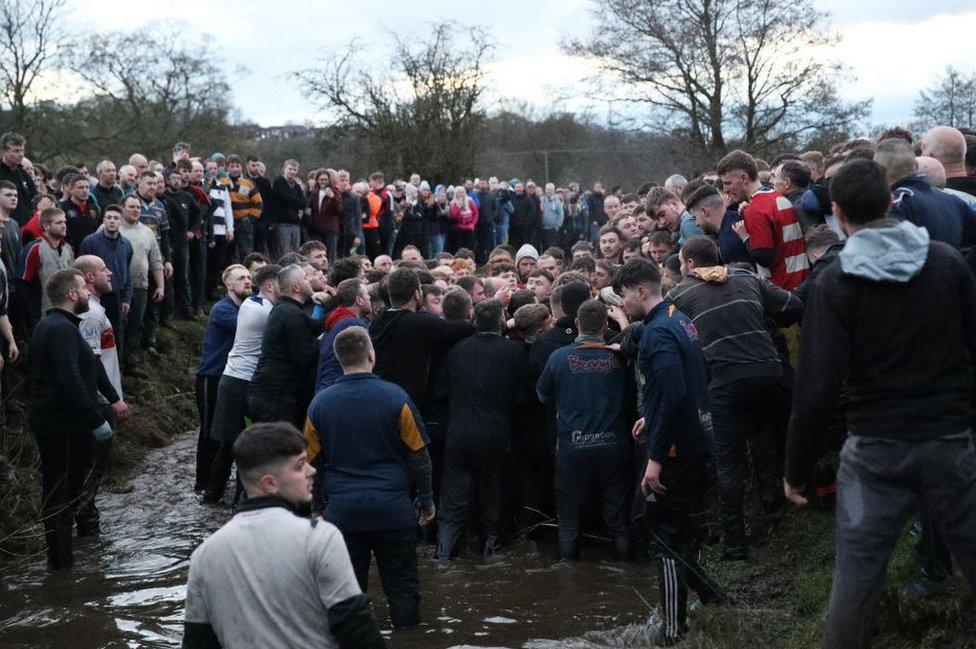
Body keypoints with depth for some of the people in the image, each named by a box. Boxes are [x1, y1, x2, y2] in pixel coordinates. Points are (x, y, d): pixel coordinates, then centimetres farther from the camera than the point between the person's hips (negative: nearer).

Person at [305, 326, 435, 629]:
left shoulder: (320, 403, -1)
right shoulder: (395, 397, -7)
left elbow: (312, 462, 7)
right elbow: (418, 456, -1)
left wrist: (318, 503, 20)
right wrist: (426, 500, 11)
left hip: (343, 510, 2)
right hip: (393, 508, -2)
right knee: (401, 584, 8)